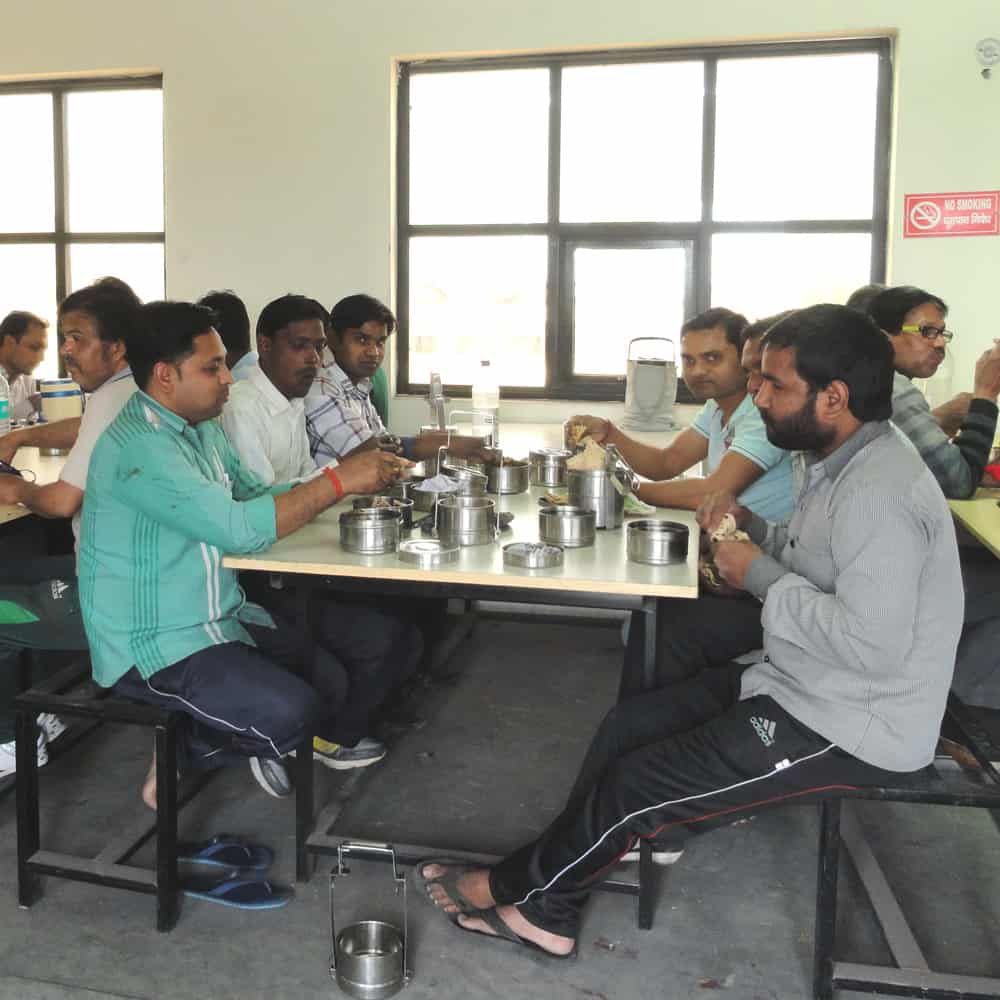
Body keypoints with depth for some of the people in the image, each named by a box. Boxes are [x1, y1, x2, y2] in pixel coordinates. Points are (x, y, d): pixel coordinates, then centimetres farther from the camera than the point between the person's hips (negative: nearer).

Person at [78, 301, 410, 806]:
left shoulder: (203, 428, 7)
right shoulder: (137, 446, -23)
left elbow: (256, 496, 13)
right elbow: (239, 528, -31)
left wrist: (353, 482, -2)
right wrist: (338, 480, -24)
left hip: (218, 618, 9)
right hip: (154, 643, -9)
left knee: (338, 678, -1)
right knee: (293, 713, -22)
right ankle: (186, 751, 6)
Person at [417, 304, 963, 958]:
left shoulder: (879, 492, -26)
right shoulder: (846, 462, 7)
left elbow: (871, 642, -31)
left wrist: (760, 574, -21)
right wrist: (753, 530, 0)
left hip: (852, 731, -10)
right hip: (801, 685, 10)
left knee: (634, 784, -8)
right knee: (628, 726, 7)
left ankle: (514, 887, 18)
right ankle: (544, 910, 15)